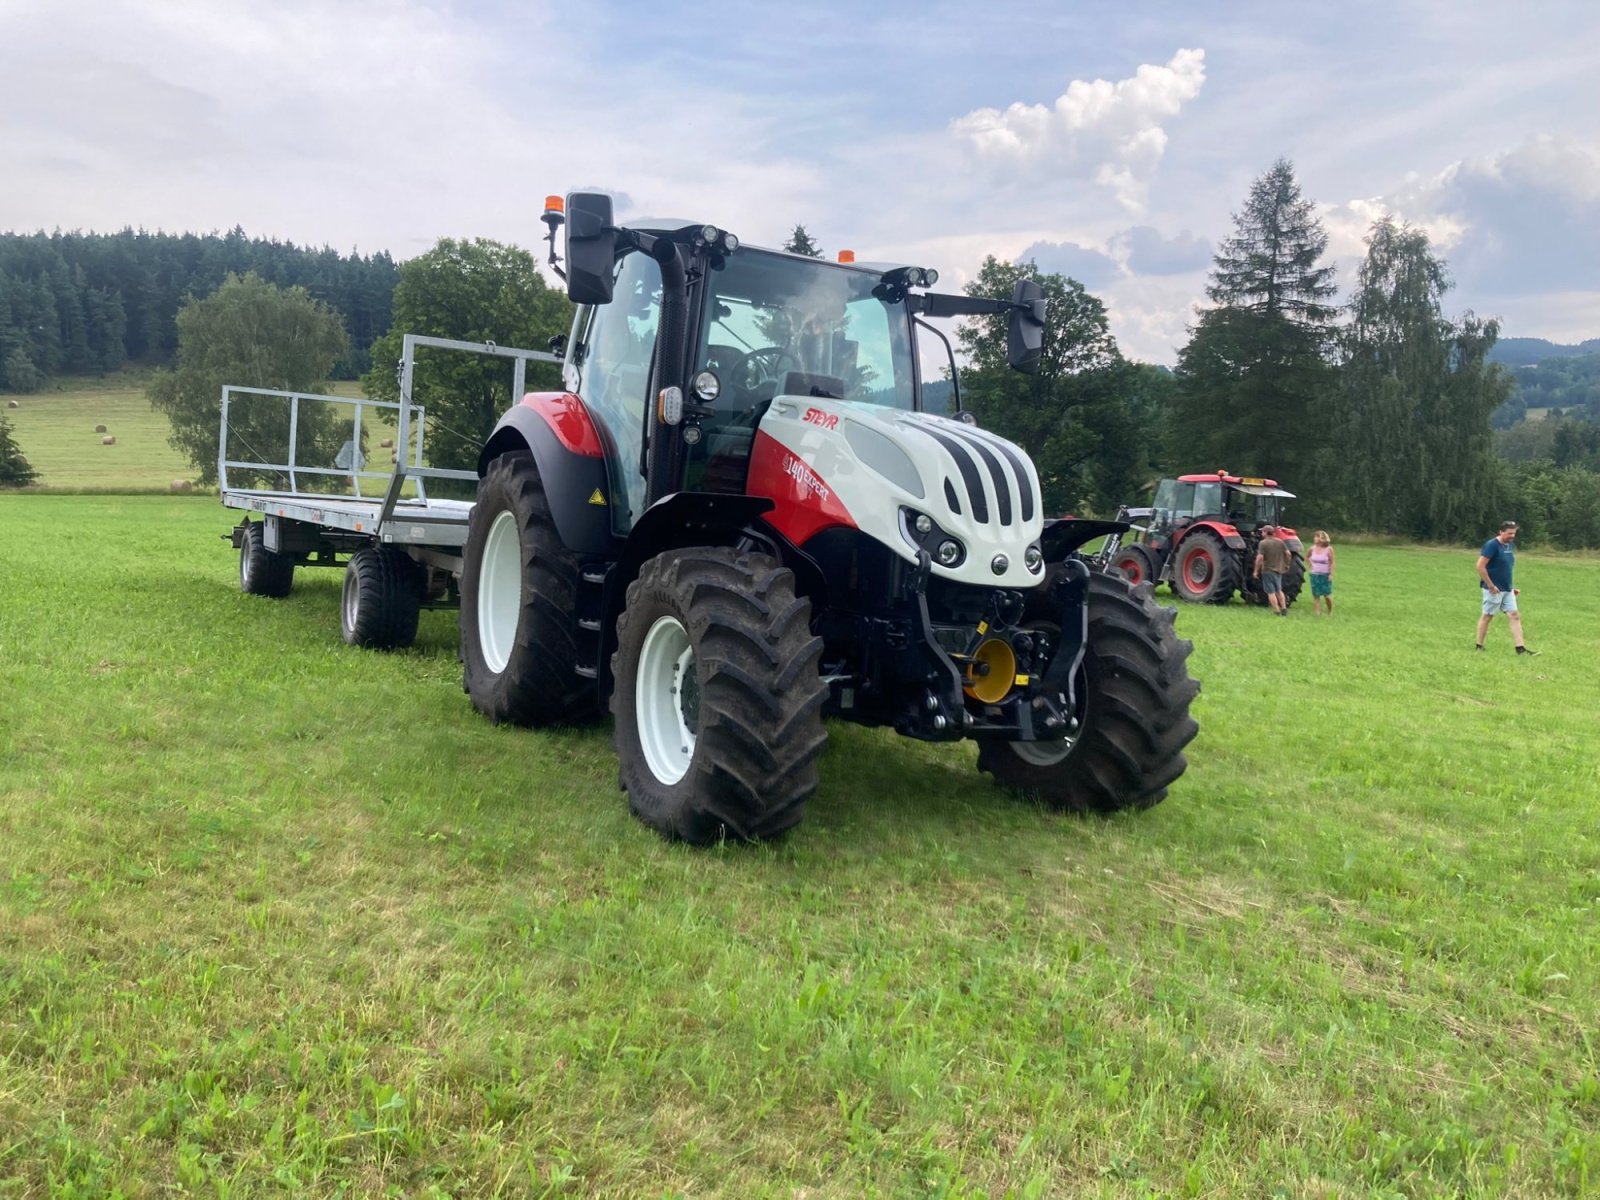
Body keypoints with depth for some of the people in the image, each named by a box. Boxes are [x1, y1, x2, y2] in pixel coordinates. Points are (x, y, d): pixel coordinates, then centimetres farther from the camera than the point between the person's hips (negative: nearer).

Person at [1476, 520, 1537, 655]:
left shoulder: (1511, 545, 10)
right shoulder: (1492, 545, -15)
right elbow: (1480, 566, -20)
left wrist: (1511, 587, 16)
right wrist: (1491, 586, -18)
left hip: (1507, 590, 8)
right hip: (1494, 590, -8)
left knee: (1514, 616, 2)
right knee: (1487, 616, 2)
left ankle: (1520, 648, 1)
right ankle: (1479, 646, 13)